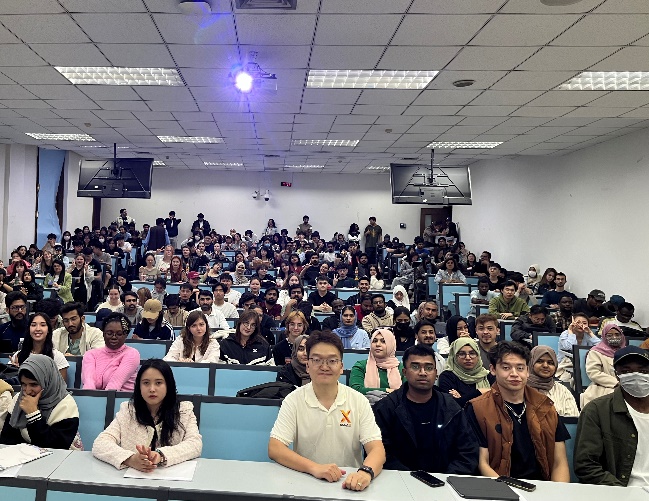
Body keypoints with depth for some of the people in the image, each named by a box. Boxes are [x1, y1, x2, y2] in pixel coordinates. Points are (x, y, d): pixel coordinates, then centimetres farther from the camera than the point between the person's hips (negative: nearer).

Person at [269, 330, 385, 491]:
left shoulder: (359, 401, 1)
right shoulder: (293, 400, -2)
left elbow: (377, 449, -5)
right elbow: (274, 449, -8)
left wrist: (366, 472, -27)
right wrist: (314, 467, -23)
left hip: (349, 483, 2)